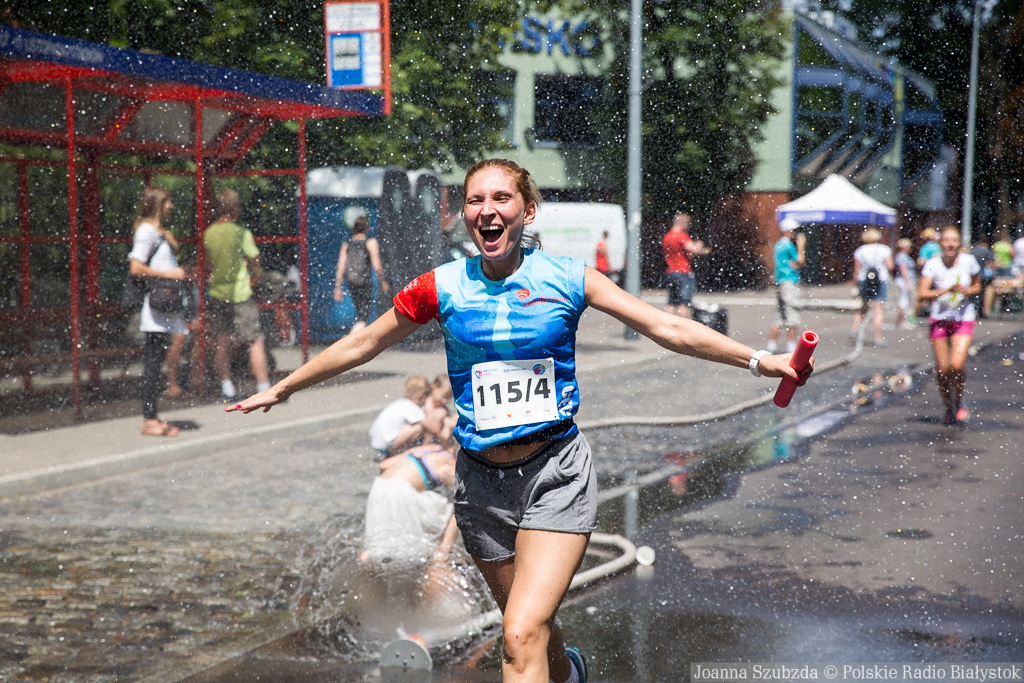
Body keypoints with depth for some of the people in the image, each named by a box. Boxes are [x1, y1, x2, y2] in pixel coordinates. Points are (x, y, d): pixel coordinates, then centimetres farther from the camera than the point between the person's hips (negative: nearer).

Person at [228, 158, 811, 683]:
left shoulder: (567, 279, -4)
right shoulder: (441, 287, -1)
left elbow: (667, 327, -1)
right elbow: (363, 345, 11)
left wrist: (758, 359, -7)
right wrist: (281, 389, 17)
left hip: (557, 472, -2)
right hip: (483, 481, 3)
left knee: (523, 636, -19)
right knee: (529, 627, 16)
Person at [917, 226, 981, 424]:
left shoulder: (968, 262, -3)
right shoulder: (933, 265, -8)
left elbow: (977, 285, 13)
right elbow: (922, 293, -14)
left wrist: (967, 290, -10)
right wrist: (947, 290, -25)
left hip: (963, 321, 0)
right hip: (939, 320, 0)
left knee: (957, 364, -16)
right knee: (942, 369, 3)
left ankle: (959, 402, 12)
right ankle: (948, 408, 25)